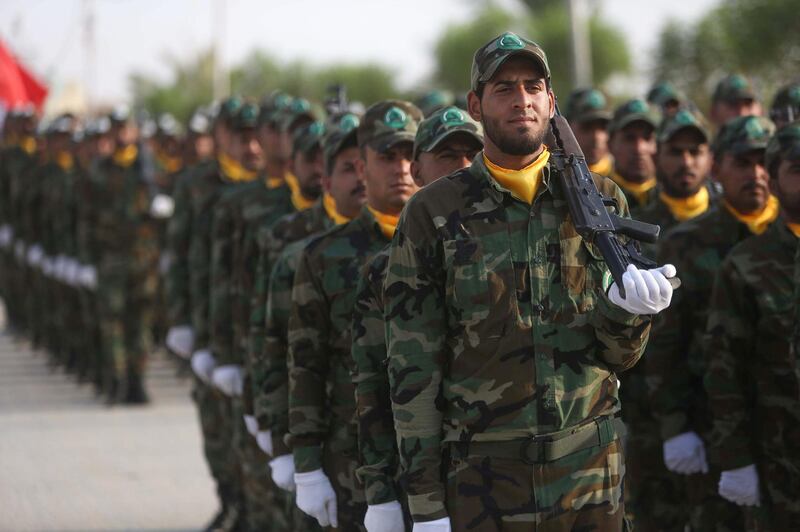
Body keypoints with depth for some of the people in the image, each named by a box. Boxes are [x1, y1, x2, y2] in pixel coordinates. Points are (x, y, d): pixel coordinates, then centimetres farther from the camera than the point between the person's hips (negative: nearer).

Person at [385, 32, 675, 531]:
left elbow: (621, 355, 7)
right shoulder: (433, 213, -2)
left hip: (593, 477, 2)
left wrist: (626, 308, -16)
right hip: (482, 486, -2)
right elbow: (413, 371, -3)